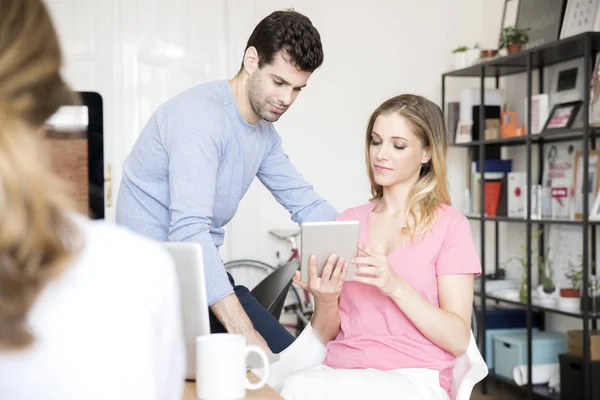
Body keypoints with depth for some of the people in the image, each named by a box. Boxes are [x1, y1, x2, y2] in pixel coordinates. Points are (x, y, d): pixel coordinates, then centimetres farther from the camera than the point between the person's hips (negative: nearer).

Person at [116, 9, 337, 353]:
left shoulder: (265, 132, 8)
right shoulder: (200, 115, -21)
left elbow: (305, 204, 14)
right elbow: (189, 230, -30)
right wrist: (241, 330, -35)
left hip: (204, 269, 9)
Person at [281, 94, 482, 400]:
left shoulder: (449, 225, 2)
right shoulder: (347, 222, 13)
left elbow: (458, 340, -6)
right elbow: (325, 335, 13)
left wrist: (395, 287, -19)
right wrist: (326, 300, -9)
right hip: (341, 369, 4)